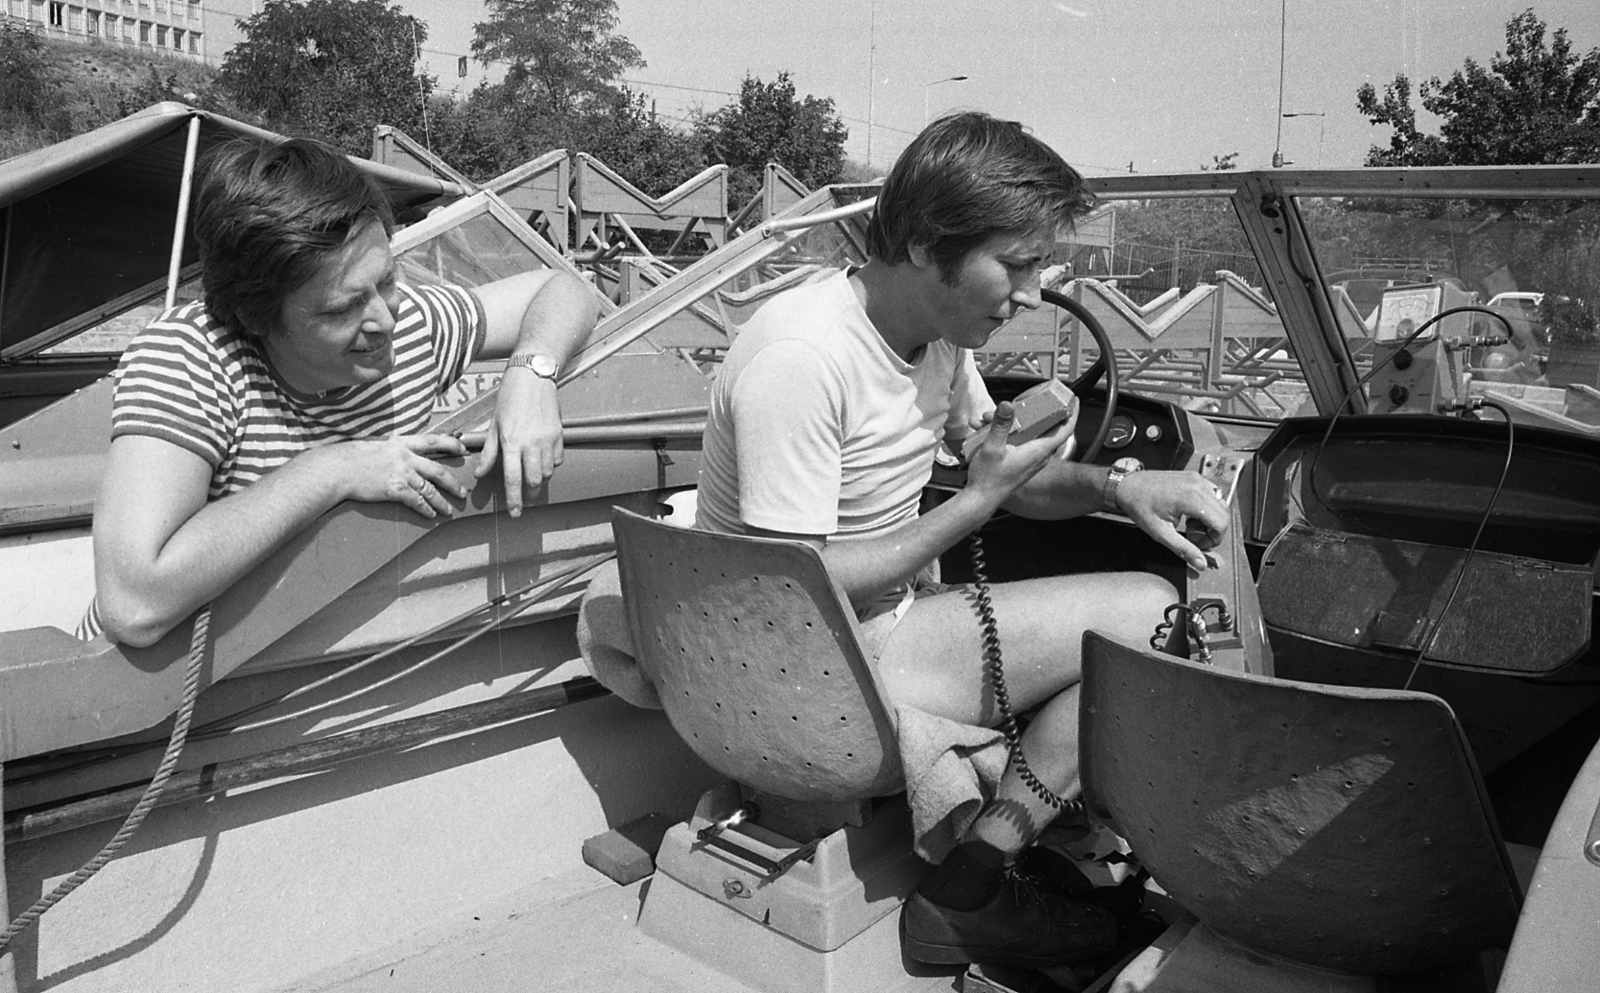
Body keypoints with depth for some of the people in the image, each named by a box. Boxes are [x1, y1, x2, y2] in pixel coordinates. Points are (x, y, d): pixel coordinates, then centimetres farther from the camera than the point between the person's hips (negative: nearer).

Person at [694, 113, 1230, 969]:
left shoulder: (938, 329, 3)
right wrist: (977, 501, -21)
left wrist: (1118, 487, -7)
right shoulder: (800, 359, -25)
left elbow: (1012, 478, 14)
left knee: (1161, 598, 6)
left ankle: (976, 877, 3)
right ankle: (965, 895, -4)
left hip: (888, 615, 9)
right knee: (1148, 616, -12)